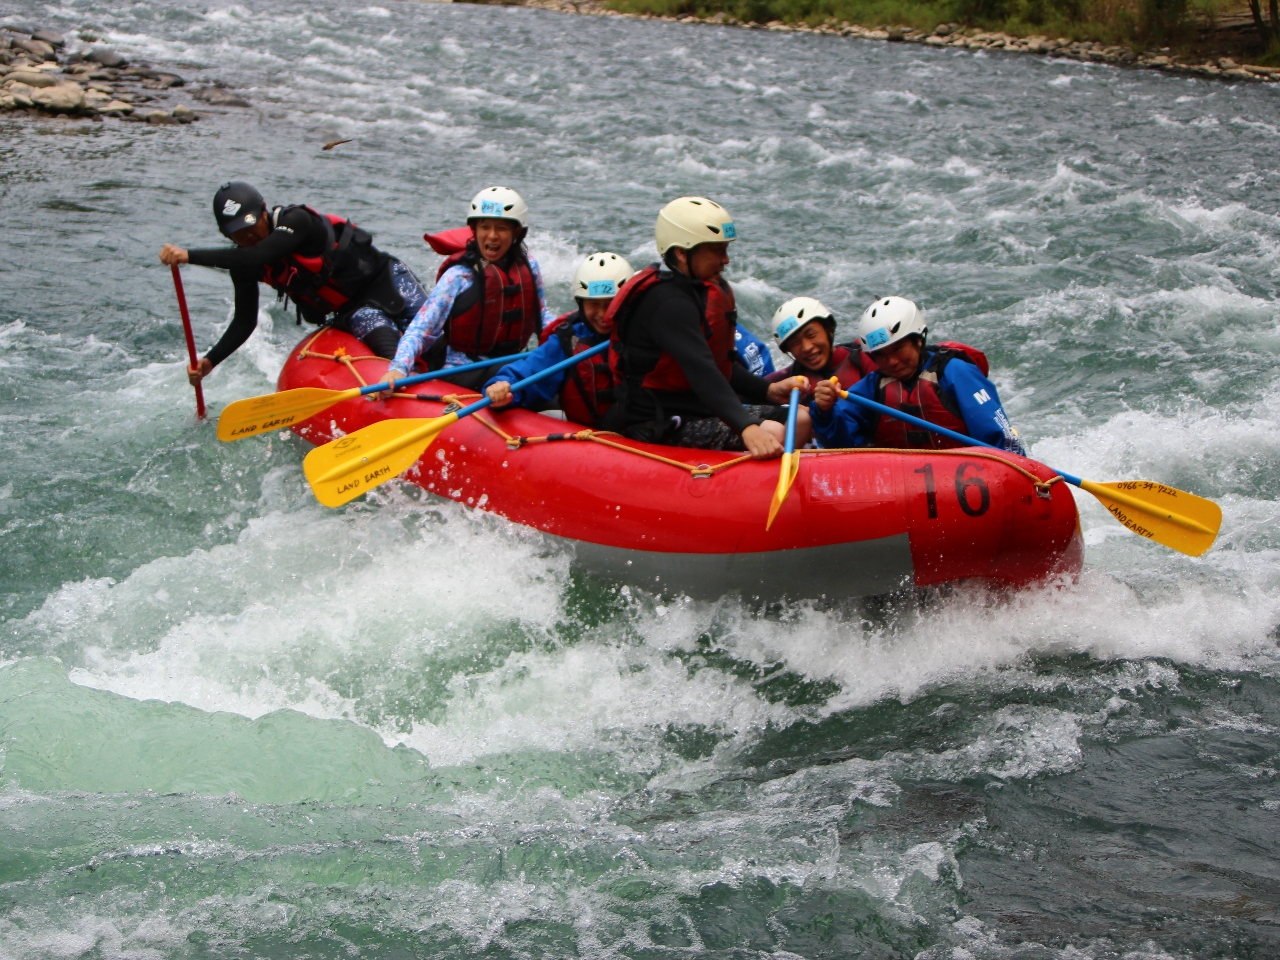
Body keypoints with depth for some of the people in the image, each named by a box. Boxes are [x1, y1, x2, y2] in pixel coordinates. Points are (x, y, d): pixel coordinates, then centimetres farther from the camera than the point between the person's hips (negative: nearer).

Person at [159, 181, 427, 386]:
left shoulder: (295, 220, -25)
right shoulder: (243, 268, -6)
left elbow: (257, 256, -41)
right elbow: (244, 322, 1)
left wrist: (189, 256, -42)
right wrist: (210, 361, -13)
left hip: (387, 280, -3)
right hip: (352, 312, 3)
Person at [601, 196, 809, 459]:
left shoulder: (708, 290, 13)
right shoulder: (667, 302, -21)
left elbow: (723, 365, 21)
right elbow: (701, 371, -34)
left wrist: (768, 390, 5)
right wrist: (747, 429, -45)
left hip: (695, 409, 11)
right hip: (657, 428, -11)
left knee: (798, 419, 3)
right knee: (771, 433, -25)